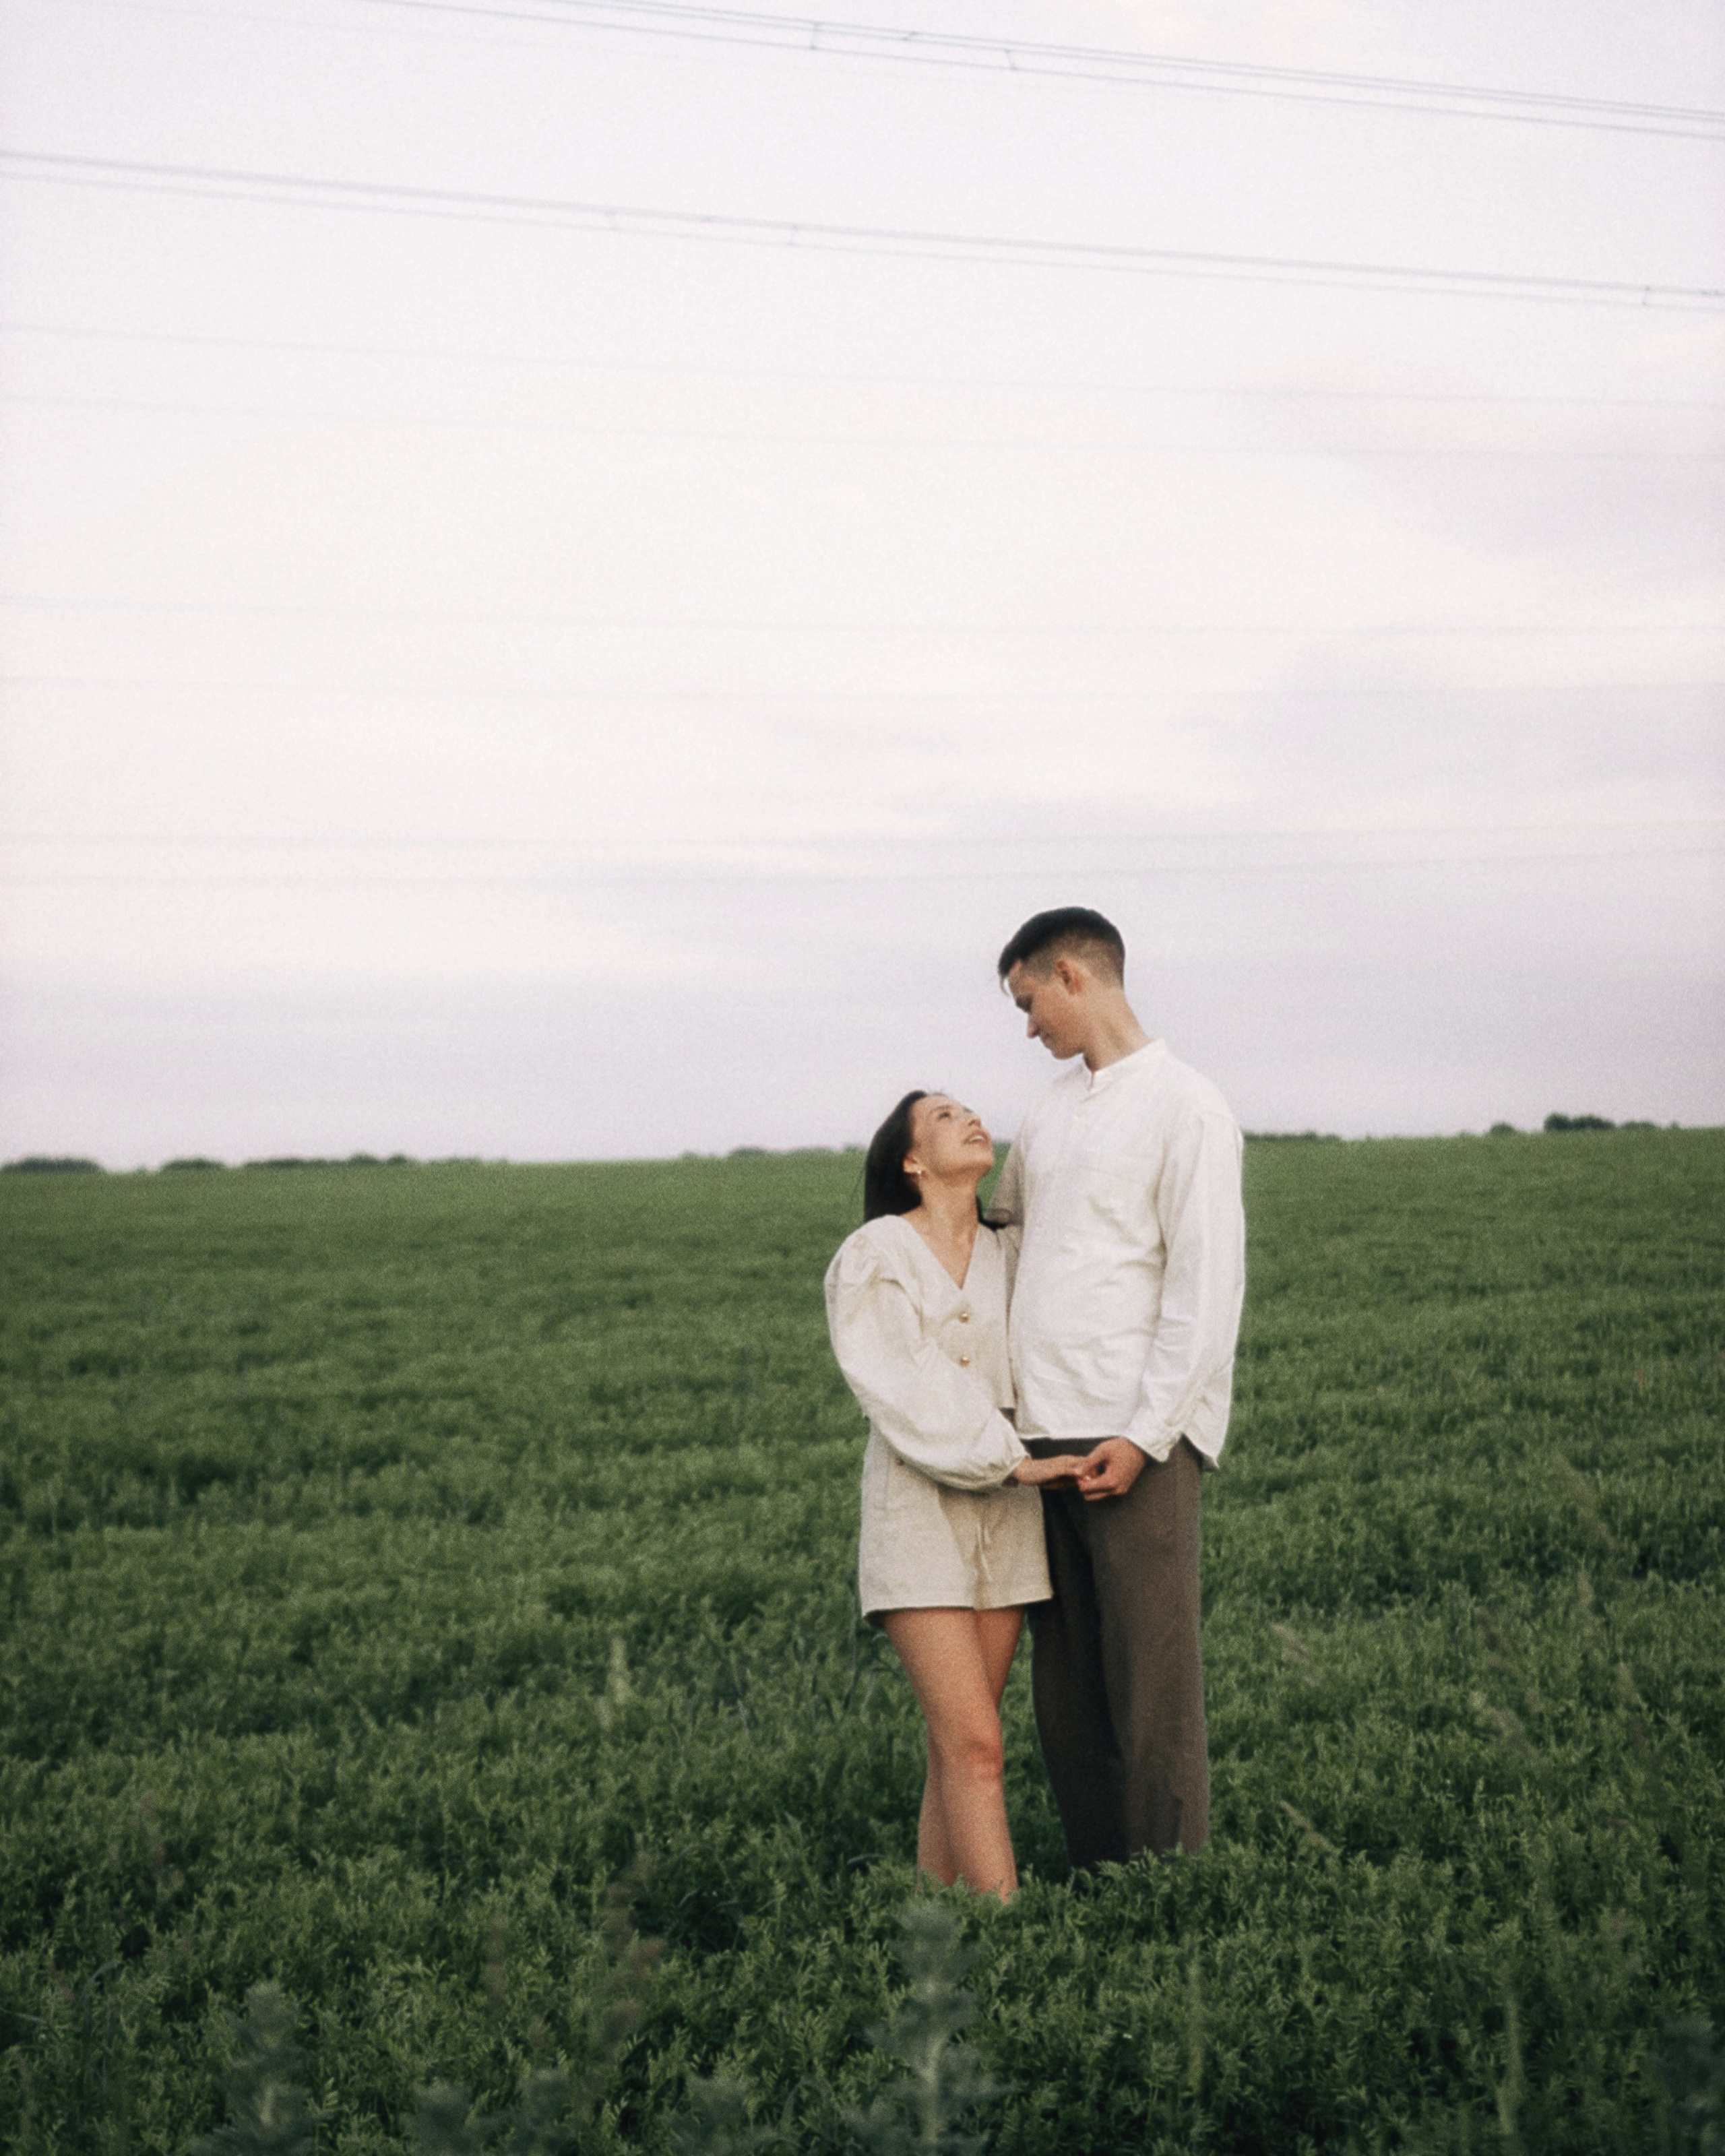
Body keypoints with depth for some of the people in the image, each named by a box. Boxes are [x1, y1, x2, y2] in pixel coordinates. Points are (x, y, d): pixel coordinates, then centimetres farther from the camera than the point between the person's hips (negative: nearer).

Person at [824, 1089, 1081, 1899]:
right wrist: (1010, 1461, -17)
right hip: (917, 1505, -5)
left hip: (1004, 1513, 5)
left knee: (958, 1750, 5)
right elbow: (906, 1393, -12)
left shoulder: (1010, 1257, 11)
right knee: (975, 1747, -11)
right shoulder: (872, 1257, -5)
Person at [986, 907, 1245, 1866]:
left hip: (1135, 1436, -7)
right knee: (1066, 1689, 8)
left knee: (1154, 1682, -4)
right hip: (1042, 1432, 7)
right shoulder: (1050, 1112, 18)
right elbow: (999, 1234, 30)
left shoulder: (1186, 1108, -4)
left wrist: (1145, 1435, -15)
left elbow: (1207, 1288, -10)